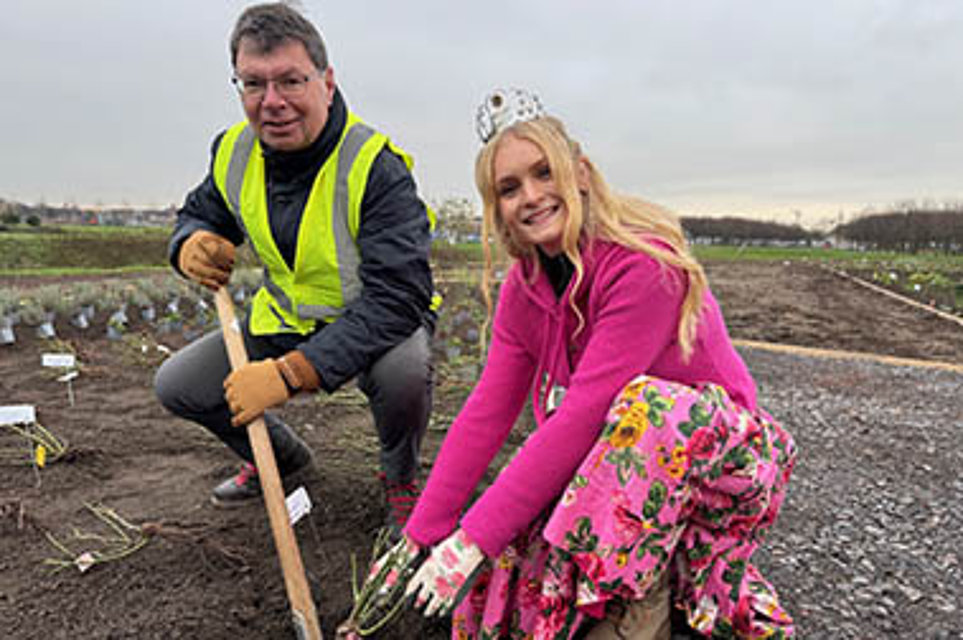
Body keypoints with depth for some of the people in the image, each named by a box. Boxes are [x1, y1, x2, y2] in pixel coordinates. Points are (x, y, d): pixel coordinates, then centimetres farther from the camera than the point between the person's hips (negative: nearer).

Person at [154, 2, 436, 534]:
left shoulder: (376, 167, -27)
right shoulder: (234, 152, -6)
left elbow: (396, 300, -35)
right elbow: (200, 212, 14)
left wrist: (289, 373, -41)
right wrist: (191, 245, -13)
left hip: (375, 325, -5)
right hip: (284, 324, 6)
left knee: (403, 370, -37)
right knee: (176, 385, -1)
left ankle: (400, 479, -1)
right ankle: (281, 456, 27)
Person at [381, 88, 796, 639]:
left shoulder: (645, 263, -26)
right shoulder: (524, 288, -4)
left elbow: (583, 413, -31)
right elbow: (487, 411, -7)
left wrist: (474, 537, -28)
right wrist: (422, 535, -10)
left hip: (718, 458, -5)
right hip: (614, 464, 6)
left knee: (649, 404, -39)